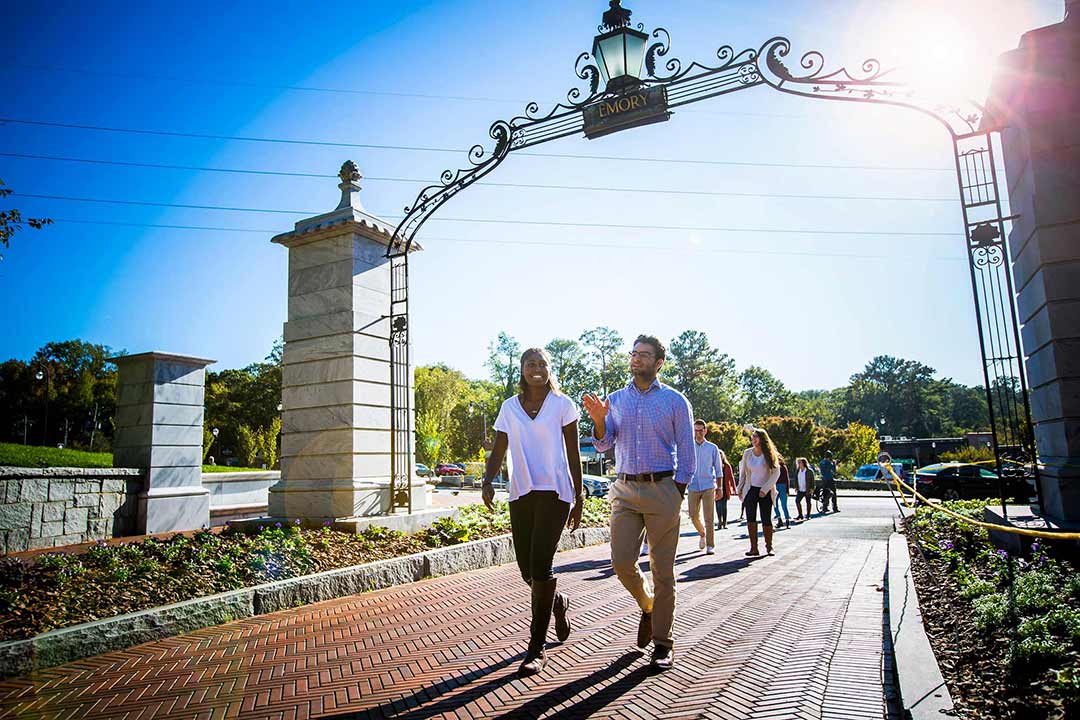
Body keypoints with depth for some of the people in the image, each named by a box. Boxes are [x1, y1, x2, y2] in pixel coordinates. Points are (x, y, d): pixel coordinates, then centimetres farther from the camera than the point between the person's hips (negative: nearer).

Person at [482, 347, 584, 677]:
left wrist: (579, 497, 3)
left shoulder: (562, 404, 1)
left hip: (554, 491, -3)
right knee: (527, 569, 8)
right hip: (521, 493, 4)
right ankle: (558, 602, 41)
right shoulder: (510, 407, 8)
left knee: (540, 565, -12)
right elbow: (498, 451, 7)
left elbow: (573, 454, 4)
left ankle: (537, 648, 0)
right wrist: (488, 482, -12)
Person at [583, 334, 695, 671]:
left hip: (662, 489, -3)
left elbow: (687, 453, 1)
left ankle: (662, 643, 14)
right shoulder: (616, 399, 10)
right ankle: (648, 606, 28)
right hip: (625, 491, 3)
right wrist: (599, 420, -15)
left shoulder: (675, 401, 1)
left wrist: (677, 494, -5)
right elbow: (603, 444, 5)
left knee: (663, 570, 2)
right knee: (622, 562, -2)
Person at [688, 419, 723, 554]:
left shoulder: (713, 448, 5)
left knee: (709, 518, -4)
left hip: (708, 487, -2)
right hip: (693, 487, 2)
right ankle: (702, 534, 32)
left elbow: (718, 470, 8)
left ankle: (710, 546, 4)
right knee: (693, 516, 4)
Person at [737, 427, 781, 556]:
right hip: (750, 490, 2)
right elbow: (743, 472, 14)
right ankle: (754, 548, -10)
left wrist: (765, 489, -13)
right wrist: (740, 489, 11)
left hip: (766, 492, -2)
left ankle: (769, 547, 18)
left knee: (766, 520, 1)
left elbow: (776, 473, -7)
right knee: (750, 518, -10)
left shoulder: (770, 454, -4)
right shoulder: (747, 453, 5)